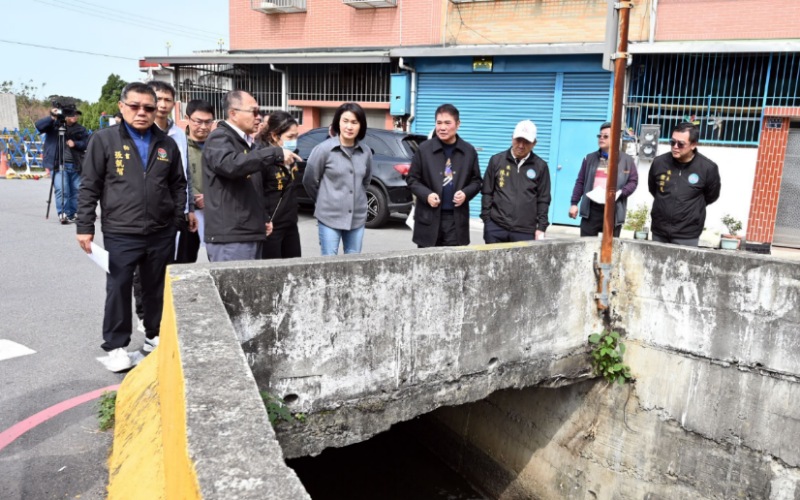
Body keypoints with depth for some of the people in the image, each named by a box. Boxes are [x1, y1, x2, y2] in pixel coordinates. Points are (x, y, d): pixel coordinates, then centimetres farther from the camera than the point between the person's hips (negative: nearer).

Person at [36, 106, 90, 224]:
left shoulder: (80, 129, 10)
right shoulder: (54, 125, 3)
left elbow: (87, 143, 6)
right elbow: (39, 126, -10)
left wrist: (75, 143, -12)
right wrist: (52, 118, -21)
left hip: (75, 165, 4)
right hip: (58, 164, -4)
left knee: (76, 190, 5)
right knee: (62, 190, -14)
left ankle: (71, 214, 16)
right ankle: (63, 214, -7)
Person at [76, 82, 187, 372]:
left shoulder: (167, 144, 8)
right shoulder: (104, 140, -2)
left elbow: (178, 185, 15)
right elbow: (89, 187, -1)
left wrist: (178, 218, 8)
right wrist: (85, 226, -4)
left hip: (162, 233, 3)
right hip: (120, 234, -3)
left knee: (157, 288, 14)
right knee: (119, 290, 5)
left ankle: (156, 335, 32)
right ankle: (115, 345, 19)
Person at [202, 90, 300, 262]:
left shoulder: (249, 142, 21)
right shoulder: (219, 138, -8)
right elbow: (230, 164, -31)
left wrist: (263, 219, 20)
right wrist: (276, 153, -28)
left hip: (251, 235, 9)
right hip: (229, 238, -9)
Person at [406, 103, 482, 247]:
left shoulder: (469, 151, 5)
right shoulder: (424, 149, 0)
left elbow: (476, 180, 12)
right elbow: (412, 178, 5)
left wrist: (465, 193, -9)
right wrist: (426, 194, -12)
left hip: (456, 218, 1)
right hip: (429, 217, -1)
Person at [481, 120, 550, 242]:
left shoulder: (540, 166, 5)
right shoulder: (497, 160, 5)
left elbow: (543, 200, 7)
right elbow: (487, 193, 7)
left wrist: (541, 227, 2)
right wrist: (486, 220, 1)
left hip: (525, 231, 0)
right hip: (496, 227, 1)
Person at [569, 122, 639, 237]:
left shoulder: (627, 160, 8)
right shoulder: (590, 158, 14)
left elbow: (633, 181, 5)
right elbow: (580, 182, 13)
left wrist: (619, 193, -13)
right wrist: (574, 203, 5)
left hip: (614, 211, -1)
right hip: (591, 209, 1)